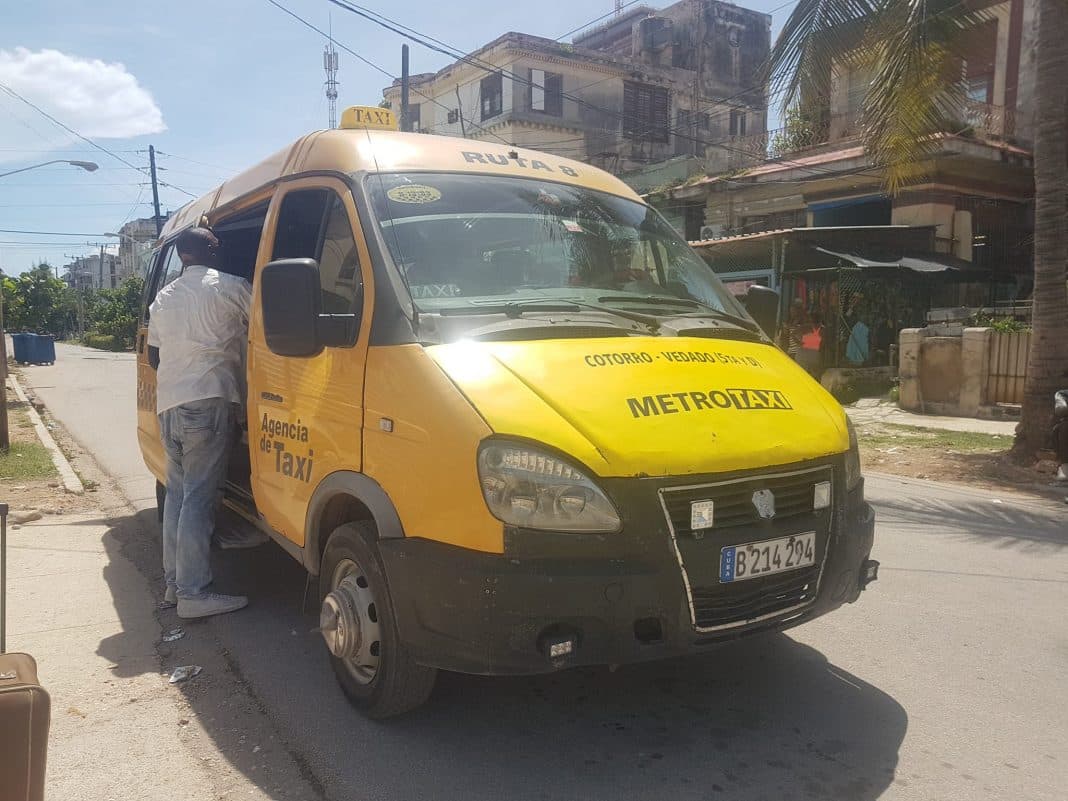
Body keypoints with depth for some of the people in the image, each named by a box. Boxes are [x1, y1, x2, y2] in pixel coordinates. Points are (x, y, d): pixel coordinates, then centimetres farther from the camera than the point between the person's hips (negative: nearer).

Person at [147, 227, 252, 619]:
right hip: (209, 400, -7)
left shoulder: (163, 298, 18)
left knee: (177, 494, 13)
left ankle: (174, 583, 17)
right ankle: (193, 593, -6)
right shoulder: (229, 287, -3)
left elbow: (153, 355, 23)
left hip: (168, 404, 8)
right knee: (199, 498, -8)